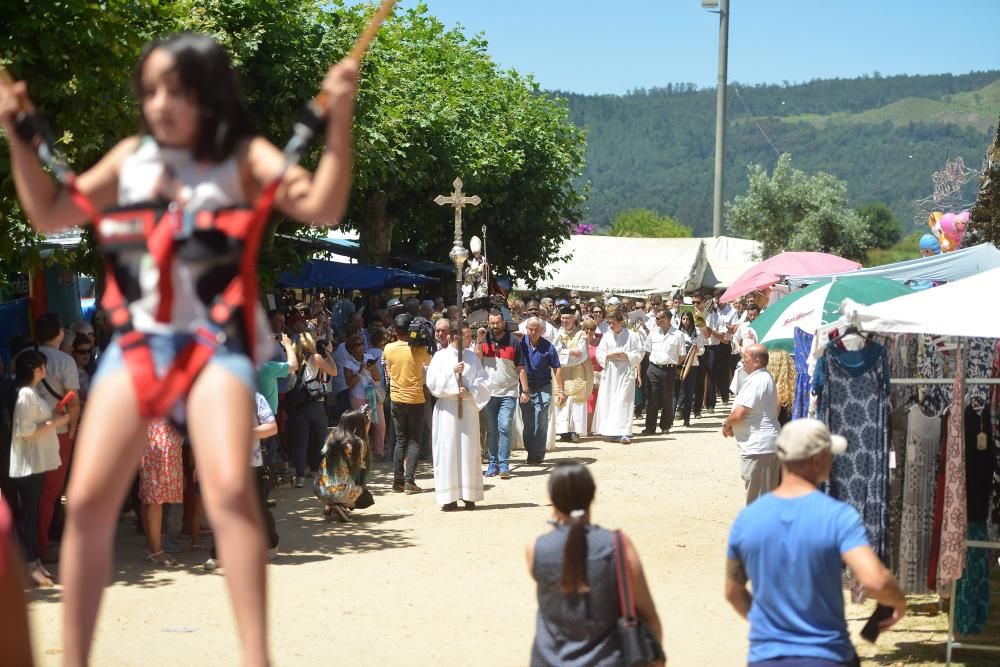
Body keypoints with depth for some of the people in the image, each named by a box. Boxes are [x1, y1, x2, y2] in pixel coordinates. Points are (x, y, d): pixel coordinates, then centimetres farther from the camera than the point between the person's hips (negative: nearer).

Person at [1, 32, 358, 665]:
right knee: (87, 501, -5)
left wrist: (340, 118, -21)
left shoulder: (243, 156, 0)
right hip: (138, 335, 4)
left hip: (217, 336, -4)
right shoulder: (131, 157, 12)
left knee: (231, 490, -23)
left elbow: (323, 209, -11)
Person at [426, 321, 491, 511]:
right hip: (447, 408, -2)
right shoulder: (440, 356, 0)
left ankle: (469, 495, 7)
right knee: (448, 450, -3)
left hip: (468, 408, 2)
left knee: (469, 450, 2)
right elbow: (432, 382, -7)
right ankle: (449, 498, -1)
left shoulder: (472, 356, 8)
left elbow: (484, 381, 5)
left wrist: (470, 390, -12)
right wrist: (452, 371, -15)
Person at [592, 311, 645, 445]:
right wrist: (608, 356, -12)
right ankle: (610, 430, 16)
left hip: (625, 372, -4)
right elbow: (599, 353, 8)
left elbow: (640, 352, -1)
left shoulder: (632, 336, -2)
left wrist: (626, 356, -16)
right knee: (607, 401, 4)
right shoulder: (606, 336, 8)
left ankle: (624, 433, -13)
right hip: (609, 373, 4)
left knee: (623, 402, -10)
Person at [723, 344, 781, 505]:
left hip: (757, 446, -10)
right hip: (770, 442, 10)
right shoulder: (767, 378, 14)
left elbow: (739, 414, -24)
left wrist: (726, 424, -2)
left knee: (756, 496, -4)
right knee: (769, 494, 14)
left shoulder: (755, 381, -19)